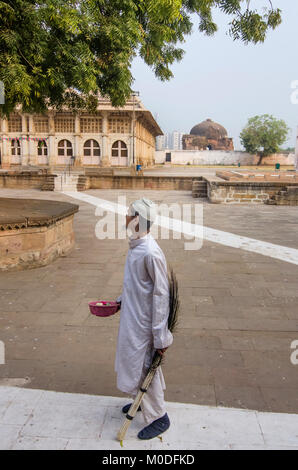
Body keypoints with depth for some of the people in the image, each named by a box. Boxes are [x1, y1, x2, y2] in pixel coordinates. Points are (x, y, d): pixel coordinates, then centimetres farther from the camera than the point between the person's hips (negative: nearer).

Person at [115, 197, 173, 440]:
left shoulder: (151, 253, -27)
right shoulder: (135, 245, 2)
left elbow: (161, 295, -24)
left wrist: (161, 336, -20)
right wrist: (120, 300, 20)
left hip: (143, 322, -9)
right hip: (131, 317, 9)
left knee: (143, 368, 6)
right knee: (134, 363, 24)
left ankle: (159, 417, 27)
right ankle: (142, 401, 47)